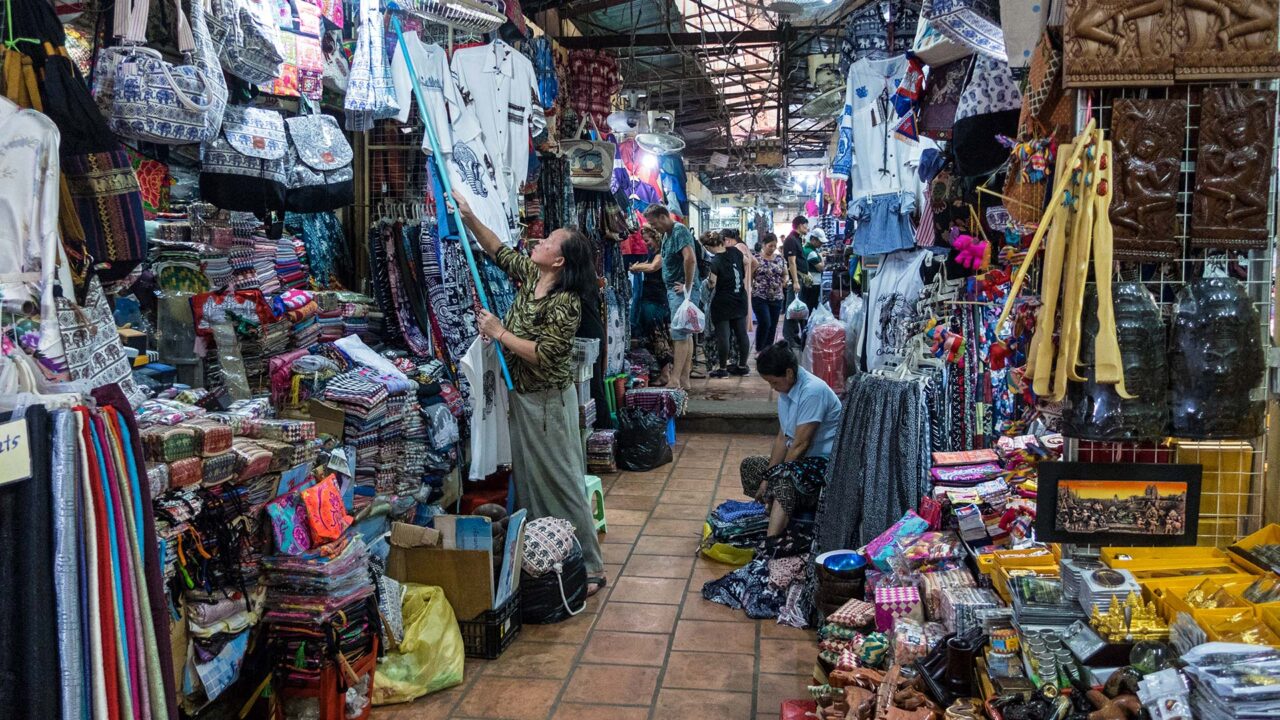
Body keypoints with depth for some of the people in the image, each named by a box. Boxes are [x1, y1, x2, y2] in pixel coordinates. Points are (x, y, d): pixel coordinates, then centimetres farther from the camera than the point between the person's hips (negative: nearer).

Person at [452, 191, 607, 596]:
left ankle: (590, 567, 9)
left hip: (547, 401, -9)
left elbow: (543, 354, -26)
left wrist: (499, 333, -20)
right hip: (521, 395, 9)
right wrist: (469, 217, 7)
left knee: (560, 481, -2)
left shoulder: (565, 304, -23)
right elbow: (499, 251, 15)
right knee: (527, 477, 16)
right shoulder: (530, 275, 2)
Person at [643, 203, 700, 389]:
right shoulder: (667, 234, 16)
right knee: (686, 334, 11)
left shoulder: (679, 230, -14)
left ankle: (675, 379, -9)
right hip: (674, 290, 10)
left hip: (682, 291, -10)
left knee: (679, 334, -9)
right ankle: (685, 378, 15)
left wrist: (687, 287, -21)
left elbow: (690, 259, -26)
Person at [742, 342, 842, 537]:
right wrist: (767, 477, -2)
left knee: (784, 477, -35)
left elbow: (801, 444, -23)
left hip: (826, 462, -10)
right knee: (750, 465, 11)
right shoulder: (786, 389, 3)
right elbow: (782, 438, 5)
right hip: (801, 458, 10)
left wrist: (773, 476, -15)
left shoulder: (812, 391, -24)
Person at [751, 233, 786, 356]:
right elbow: (749, 277, -4)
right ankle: (759, 350, 4)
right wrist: (754, 288, -10)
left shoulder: (780, 258, 7)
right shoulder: (756, 258, -5)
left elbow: (785, 275, 16)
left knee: (773, 326, 6)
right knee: (764, 323, -13)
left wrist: (782, 284, 1)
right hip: (759, 297, -5)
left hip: (776, 298, 5)